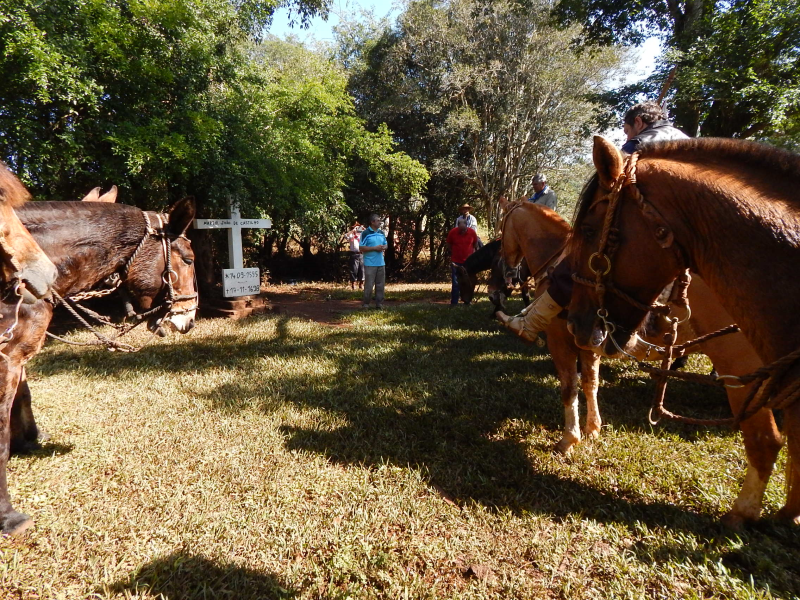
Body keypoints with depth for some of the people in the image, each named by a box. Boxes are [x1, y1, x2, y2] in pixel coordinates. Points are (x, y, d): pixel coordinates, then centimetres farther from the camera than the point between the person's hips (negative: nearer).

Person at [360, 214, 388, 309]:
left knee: (380, 285, 8)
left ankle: (379, 304, 17)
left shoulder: (381, 232, 12)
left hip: (381, 263, 6)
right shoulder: (365, 233, -7)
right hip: (370, 264, -6)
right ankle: (366, 304, 9)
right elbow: (361, 248, -11)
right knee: (369, 285, -2)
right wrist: (375, 248, -16)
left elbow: (386, 244, 21)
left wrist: (383, 247, -3)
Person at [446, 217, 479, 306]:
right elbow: (448, 245, 5)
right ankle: (454, 302, 7)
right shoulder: (452, 232, -11)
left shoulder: (472, 232, -8)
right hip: (456, 262, -1)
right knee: (455, 283, 0)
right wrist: (454, 253, 5)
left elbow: (475, 245, 7)